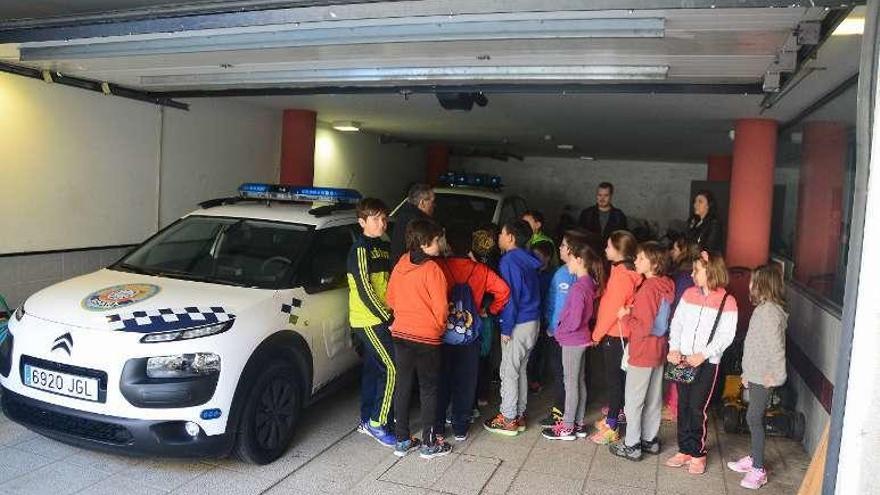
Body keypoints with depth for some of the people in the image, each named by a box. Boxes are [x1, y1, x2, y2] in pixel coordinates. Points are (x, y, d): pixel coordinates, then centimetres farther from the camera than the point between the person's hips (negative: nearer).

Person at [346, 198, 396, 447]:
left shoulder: (384, 247, 13)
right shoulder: (360, 249, -13)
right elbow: (364, 290, -18)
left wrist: (392, 314, 10)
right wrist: (388, 317, -16)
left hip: (381, 319, 8)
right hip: (368, 320, -8)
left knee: (373, 368, 14)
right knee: (392, 369, -10)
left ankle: (368, 420, 24)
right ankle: (377, 423, -1)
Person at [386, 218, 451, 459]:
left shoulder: (401, 264, 2)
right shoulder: (432, 269, -17)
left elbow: (391, 298, 10)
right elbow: (440, 307, -14)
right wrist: (440, 326, 5)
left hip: (401, 334, 6)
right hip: (427, 338, -6)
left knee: (403, 386, 13)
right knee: (429, 389, 8)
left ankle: (402, 441, 22)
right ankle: (429, 443, 16)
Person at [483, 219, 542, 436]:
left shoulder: (510, 261, -16)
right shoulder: (528, 260, 10)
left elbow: (510, 296, -19)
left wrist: (506, 328, -15)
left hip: (518, 325, -9)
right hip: (532, 321, 9)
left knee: (509, 371, 2)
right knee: (520, 370, 17)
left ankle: (508, 419, 10)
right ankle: (519, 415, 25)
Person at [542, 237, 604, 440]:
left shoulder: (578, 288, -23)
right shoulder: (589, 283, 5)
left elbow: (574, 321, -22)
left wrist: (559, 331, -6)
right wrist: (561, 329, 10)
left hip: (572, 341, -9)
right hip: (581, 339, 9)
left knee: (571, 383, 1)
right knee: (579, 382, 15)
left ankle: (568, 427, 12)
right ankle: (579, 424, 25)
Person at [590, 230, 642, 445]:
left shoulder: (621, 275, -21)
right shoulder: (623, 271, 8)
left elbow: (612, 309, -21)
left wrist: (597, 334, -12)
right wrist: (600, 332, 14)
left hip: (614, 335, -9)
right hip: (616, 333, 9)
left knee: (614, 379, -2)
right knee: (615, 378, 18)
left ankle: (611, 427, 6)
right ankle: (612, 417, 31)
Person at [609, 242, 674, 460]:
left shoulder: (648, 289, -23)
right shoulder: (667, 285, 3)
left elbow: (643, 327, -24)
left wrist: (625, 317, -9)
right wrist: (633, 312, 6)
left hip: (642, 353, -8)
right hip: (659, 351, 9)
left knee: (633, 400, 3)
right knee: (654, 399, 17)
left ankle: (631, 445, 12)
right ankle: (650, 440, 29)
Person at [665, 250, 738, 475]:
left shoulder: (727, 302, -8)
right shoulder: (689, 294, 5)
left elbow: (726, 336, -10)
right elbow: (676, 323, 5)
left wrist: (703, 354, -19)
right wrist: (674, 348, -8)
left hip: (707, 363, -4)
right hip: (683, 360, 4)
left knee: (698, 408, -1)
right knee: (683, 406, 10)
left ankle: (698, 454, 17)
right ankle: (684, 450, 23)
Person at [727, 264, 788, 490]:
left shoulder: (770, 311, -20)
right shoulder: (763, 308, 11)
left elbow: (775, 346, -23)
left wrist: (775, 375, -21)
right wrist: (748, 373, 18)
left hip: (763, 376, -9)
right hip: (756, 374, 9)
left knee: (754, 418, -4)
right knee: (755, 418, 17)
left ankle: (758, 470, 3)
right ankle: (754, 458, 29)